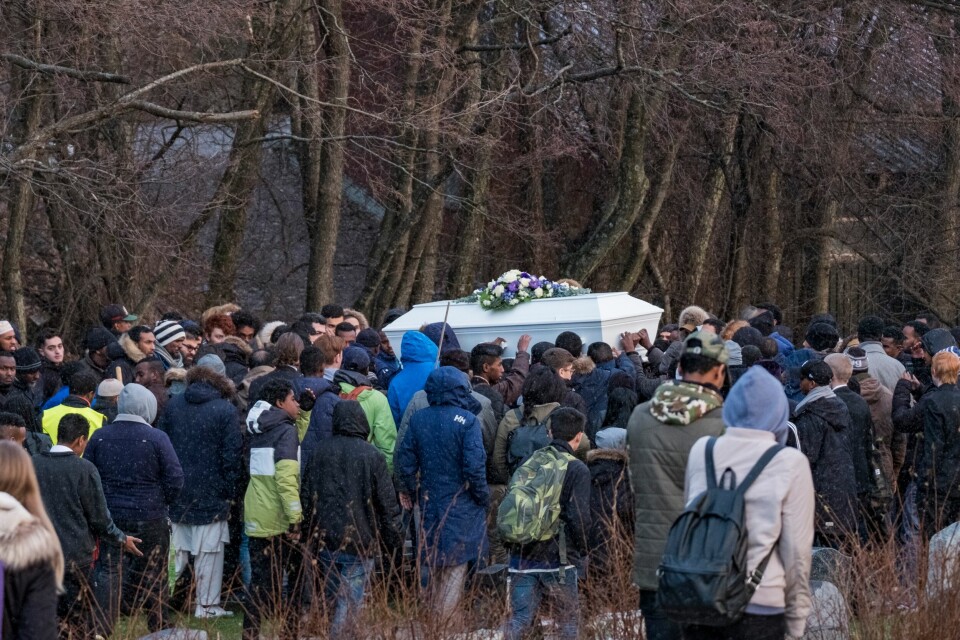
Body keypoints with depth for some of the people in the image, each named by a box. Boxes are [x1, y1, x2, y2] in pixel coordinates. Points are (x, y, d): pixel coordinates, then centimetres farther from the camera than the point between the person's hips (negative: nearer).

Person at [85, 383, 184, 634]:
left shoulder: (99, 436, 0)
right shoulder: (157, 438, -10)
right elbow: (175, 479, -10)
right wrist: (162, 503, 6)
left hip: (110, 516, 2)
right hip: (149, 518, -2)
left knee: (109, 573, 5)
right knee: (154, 575, 10)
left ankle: (103, 629, -2)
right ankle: (158, 627, 19)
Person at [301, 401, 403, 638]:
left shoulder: (319, 453, 4)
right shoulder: (371, 455, -7)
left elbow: (306, 501, 10)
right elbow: (388, 504, -5)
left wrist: (309, 539, 19)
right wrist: (393, 543, 4)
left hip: (325, 544, 4)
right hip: (360, 543, -4)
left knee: (332, 599, 16)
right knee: (350, 601, -5)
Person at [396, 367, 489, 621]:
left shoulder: (418, 419, 0)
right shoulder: (467, 421, -15)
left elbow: (405, 461, 4)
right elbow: (474, 466, -18)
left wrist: (409, 491, 18)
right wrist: (483, 496, -4)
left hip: (429, 502, 5)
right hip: (460, 503, -4)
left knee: (433, 563, 16)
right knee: (456, 563, 2)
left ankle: (433, 616, 23)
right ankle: (446, 618, -1)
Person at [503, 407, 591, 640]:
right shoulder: (577, 470, -7)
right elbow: (579, 518, -14)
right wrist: (581, 552, 2)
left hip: (522, 557, 4)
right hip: (559, 560, -4)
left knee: (519, 619, 3)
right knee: (568, 620, 11)